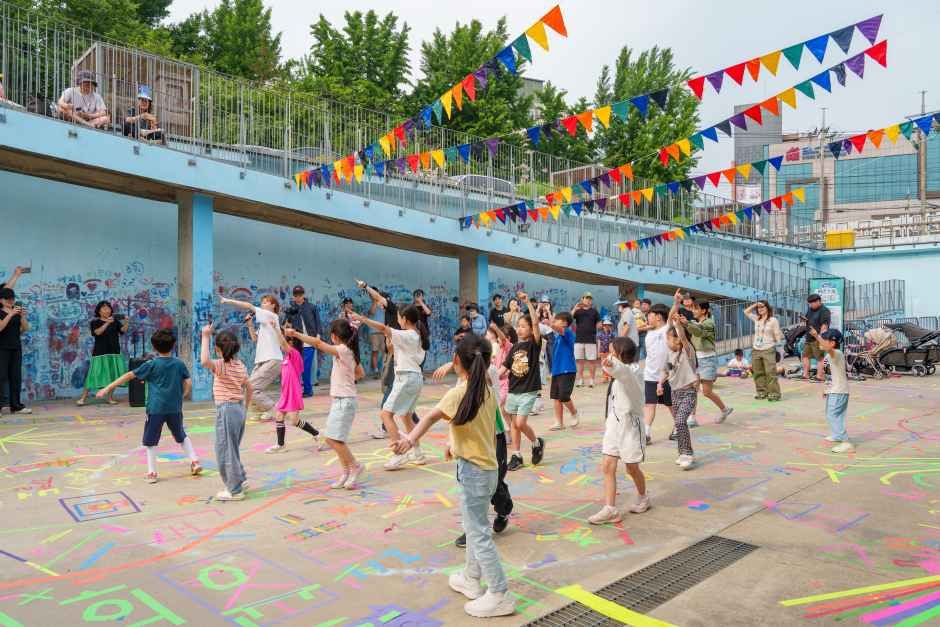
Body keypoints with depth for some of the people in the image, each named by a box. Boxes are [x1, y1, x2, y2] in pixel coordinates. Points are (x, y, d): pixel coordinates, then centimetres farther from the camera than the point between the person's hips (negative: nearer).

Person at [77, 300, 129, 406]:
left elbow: (123, 330, -5)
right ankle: (83, 398, 1)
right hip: (100, 353, -3)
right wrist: (107, 323, -28)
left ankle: (110, 398, 11)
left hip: (114, 352, 3)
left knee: (113, 374, 2)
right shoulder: (95, 322, 2)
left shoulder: (115, 321, 9)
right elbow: (98, 332, -16)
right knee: (95, 374, -6)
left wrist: (125, 322, -23)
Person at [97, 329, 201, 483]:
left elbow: (129, 375, -3)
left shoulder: (152, 364, -2)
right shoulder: (179, 364, 3)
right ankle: (194, 461, 12)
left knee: (150, 441, 11)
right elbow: (188, 384, 0)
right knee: (182, 436, 22)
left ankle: (152, 473, 9)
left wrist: (107, 388, 1)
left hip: (156, 408, -3)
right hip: (175, 408, 3)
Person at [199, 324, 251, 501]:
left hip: (226, 410, -8)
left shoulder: (221, 365, -15)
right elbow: (249, 388, 16)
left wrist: (205, 337, -27)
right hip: (239, 409, 8)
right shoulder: (241, 366, 9)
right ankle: (239, 480, 30)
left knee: (225, 451, 1)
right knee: (233, 449, 22)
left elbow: (204, 361, -35)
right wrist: (245, 407, 26)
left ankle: (235, 490, 5)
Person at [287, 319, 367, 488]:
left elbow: (318, 343, -25)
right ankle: (347, 473, 16)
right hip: (340, 400, 9)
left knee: (334, 439, -10)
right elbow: (361, 373, 20)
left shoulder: (342, 350, -15)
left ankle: (355, 466, 2)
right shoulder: (350, 352, 10)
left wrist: (295, 334, -24)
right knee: (332, 439, 10)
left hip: (344, 401, -9)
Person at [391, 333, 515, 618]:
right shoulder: (488, 392, 4)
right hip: (488, 466, 9)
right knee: (475, 527, 23)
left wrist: (411, 438, -54)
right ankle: (471, 578, 38)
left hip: (473, 471, -9)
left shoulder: (458, 393, -19)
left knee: (479, 533, 0)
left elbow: (431, 416, -38)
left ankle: (499, 595, 6)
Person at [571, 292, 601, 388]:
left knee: (591, 360, 0)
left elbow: (598, 324, 8)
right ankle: (580, 379, 14)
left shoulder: (594, 311, 7)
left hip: (591, 339, -1)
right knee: (580, 360, 6)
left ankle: (591, 380, 7)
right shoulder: (577, 310, 8)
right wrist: (575, 309, -17)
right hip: (578, 339, 1)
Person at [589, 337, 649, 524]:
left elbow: (624, 371, -45)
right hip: (614, 423, 8)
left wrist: (612, 364, -64)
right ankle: (610, 509, 1)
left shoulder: (632, 371, -19)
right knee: (607, 466, -1)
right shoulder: (617, 374, 8)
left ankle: (643, 498, 35)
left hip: (630, 423, -7)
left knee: (632, 468, 9)